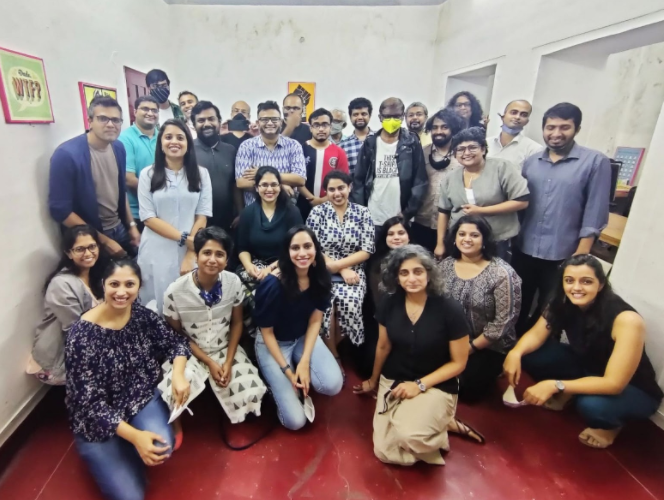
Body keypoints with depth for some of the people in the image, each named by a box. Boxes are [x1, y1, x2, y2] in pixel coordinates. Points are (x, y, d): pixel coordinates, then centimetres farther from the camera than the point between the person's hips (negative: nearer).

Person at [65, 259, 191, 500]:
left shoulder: (142, 314, -10)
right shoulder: (82, 334, -22)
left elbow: (175, 342, -1)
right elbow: (89, 402, -21)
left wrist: (178, 374, -23)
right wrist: (134, 436, -29)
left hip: (143, 397, 3)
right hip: (99, 419, -3)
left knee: (162, 448, -24)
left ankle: (130, 454, 11)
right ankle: (113, 458, 23)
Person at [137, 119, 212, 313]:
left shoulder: (201, 174, 3)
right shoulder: (148, 174, 1)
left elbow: (202, 216, -2)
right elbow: (148, 217, -4)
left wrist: (190, 255, -9)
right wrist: (183, 238, -14)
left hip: (191, 251, 0)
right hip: (157, 252, 0)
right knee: (158, 306, 9)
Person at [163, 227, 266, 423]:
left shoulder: (234, 282, -14)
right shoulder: (175, 291, -21)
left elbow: (236, 323, 0)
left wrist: (228, 361, -10)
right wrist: (209, 362, -11)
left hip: (226, 349, 2)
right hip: (190, 353, -1)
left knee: (251, 394, -17)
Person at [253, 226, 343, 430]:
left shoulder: (320, 277, -15)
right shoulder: (273, 284, -28)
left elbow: (315, 321, -6)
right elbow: (266, 332, -16)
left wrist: (304, 361, -16)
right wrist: (287, 370, -17)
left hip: (305, 338, 4)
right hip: (273, 344, -4)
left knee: (333, 384, -22)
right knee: (295, 421, -10)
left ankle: (301, 381, 10)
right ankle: (279, 384, 19)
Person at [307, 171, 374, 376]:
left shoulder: (362, 213, 4)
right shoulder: (317, 212, 2)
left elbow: (366, 251, -1)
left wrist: (337, 264, -13)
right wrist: (341, 271, -13)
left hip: (353, 271, 1)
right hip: (322, 272, 0)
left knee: (348, 300, -29)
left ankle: (330, 349, 1)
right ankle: (333, 356, -3)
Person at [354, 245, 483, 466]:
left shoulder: (450, 310, -18)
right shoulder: (390, 303, -9)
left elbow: (458, 362, -8)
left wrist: (420, 385, -17)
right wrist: (374, 380, 21)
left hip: (435, 386, -3)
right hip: (393, 382, 3)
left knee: (409, 436, -30)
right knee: (385, 454, -9)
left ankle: (446, 423, 3)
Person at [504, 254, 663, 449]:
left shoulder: (627, 320, -32)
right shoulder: (563, 303, -17)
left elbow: (614, 384, -34)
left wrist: (555, 385, -42)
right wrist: (515, 352, -39)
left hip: (632, 390, -4)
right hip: (585, 369, 5)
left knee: (591, 404, -37)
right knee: (530, 354, -18)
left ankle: (611, 424, 1)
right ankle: (563, 396, 12)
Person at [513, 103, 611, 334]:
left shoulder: (595, 162, -6)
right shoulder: (531, 161, 7)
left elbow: (594, 213, -8)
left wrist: (581, 254, -12)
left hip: (563, 255, -4)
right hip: (524, 250, 4)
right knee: (518, 306, 18)